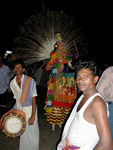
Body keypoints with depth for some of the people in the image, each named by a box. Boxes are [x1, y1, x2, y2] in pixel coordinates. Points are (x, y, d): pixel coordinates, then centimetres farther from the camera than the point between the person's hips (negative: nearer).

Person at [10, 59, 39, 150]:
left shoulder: (30, 81, -16)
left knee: (32, 134, 7)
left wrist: (33, 116, -18)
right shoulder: (12, 83, -1)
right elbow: (17, 99, 10)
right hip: (19, 110, 4)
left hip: (30, 110, -4)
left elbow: (33, 99, -15)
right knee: (22, 133, 17)